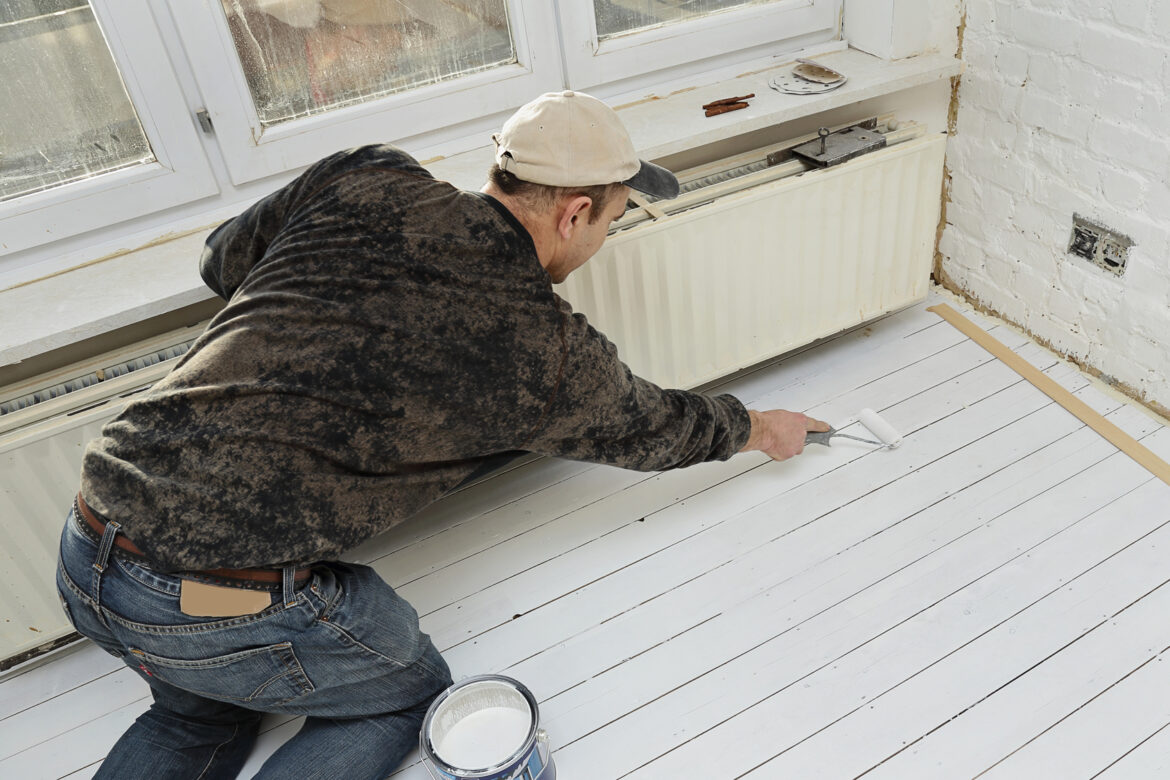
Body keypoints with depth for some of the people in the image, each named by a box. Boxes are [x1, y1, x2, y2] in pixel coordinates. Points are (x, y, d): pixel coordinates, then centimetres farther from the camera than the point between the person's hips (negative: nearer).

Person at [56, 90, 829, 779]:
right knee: (408, 693, 21)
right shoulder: (551, 353, -7)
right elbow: (655, 426, 12)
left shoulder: (366, 180, 2)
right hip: (227, 606, -6)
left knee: (202, 711, 34)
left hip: (86, 555, 7)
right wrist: (759, 428, 32)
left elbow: (225, 259, 18)